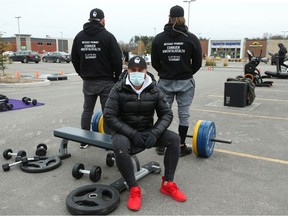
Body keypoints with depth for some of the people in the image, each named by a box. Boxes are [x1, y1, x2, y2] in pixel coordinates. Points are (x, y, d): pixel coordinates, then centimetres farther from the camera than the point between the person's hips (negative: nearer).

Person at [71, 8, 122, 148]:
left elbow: (74, 58, 11)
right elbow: (117, 60, -10)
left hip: (87, 81, 4)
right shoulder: (107, 36, -8)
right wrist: (117, 78, 2)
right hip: (106, 81, -4)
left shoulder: (79, 36, 7)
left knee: (87, 110, 15)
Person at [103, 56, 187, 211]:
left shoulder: (154, 90, -5)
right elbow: (109, 116, -18)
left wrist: (154, 133, -22)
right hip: (125, 132, -3)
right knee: (119, 146, -37)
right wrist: (132, 134, -26)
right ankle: (134, 189, -19)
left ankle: (167, 184, -5)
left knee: (174, 138, -18)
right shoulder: (118, 90, -14)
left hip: (147, 131, 3)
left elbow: (167, 114, -4)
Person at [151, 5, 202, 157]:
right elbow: (197, 63, -1)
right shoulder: (191, 38, -6)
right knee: (183, 114, 7)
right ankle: (182, 147, 14)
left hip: (165, 82, 2)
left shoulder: (158, 38, -2)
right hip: (185, 83, -1)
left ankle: (161, 145, 18)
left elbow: (154, 63, 3)